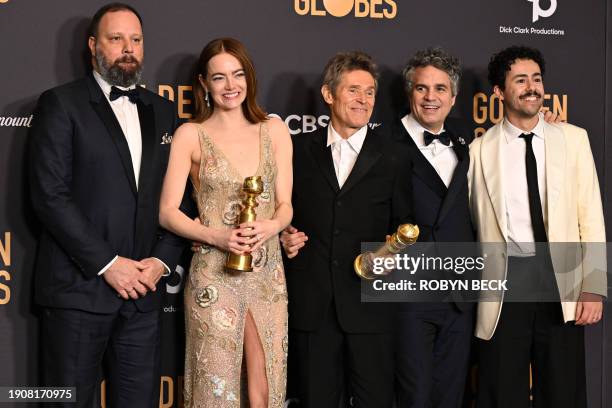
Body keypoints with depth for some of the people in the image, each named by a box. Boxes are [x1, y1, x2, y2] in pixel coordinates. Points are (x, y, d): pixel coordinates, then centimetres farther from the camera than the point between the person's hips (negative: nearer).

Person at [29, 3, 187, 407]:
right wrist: (108, 264, -13)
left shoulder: (163, 111, 14)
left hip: (143, 290, 4)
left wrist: (162, 259, -3)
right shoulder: (61, 104, -2)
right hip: (79, 287, -4)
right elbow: (50, 196, -10)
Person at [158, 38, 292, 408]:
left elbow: (285, 204, 5)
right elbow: (168, 212, -3)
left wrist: (269, 227, -17)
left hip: (268, 274, 3)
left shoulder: (274, 130, 7)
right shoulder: (190, 135, -1)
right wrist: (216, 236, -18)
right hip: (214, 275, -2)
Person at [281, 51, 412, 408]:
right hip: (311, 304, 1)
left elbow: (403, 222, 7)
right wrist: (284, 235, -4)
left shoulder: (394, 155, 6)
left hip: (369, 302, -1)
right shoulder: (300, 150, 8)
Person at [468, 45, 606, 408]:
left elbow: (591, 216, 3)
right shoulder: (481, 149, 4)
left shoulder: (573, 139, 6)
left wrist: (594, 286, -5)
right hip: (504, 282, -1)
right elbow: (469, 220, 6)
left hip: (562, 281, 1)